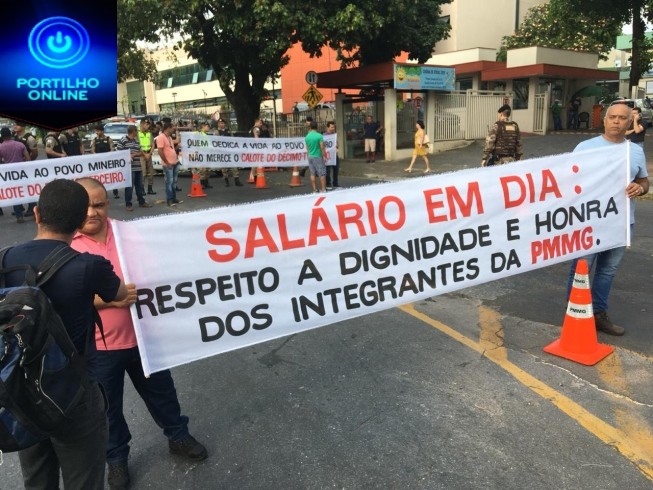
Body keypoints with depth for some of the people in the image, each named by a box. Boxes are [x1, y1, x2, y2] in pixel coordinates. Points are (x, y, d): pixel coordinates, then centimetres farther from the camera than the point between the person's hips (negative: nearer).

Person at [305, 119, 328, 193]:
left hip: (310, 156, 5)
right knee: (322, 174, 0)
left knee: (312, 174, 9)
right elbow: (322, 147, -13)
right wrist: (324, 156, -5)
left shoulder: (307, 136, 4)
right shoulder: (319, 136, -13)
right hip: (318, 156, -5)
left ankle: (314, 190, 10)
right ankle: (323, 189, -2)